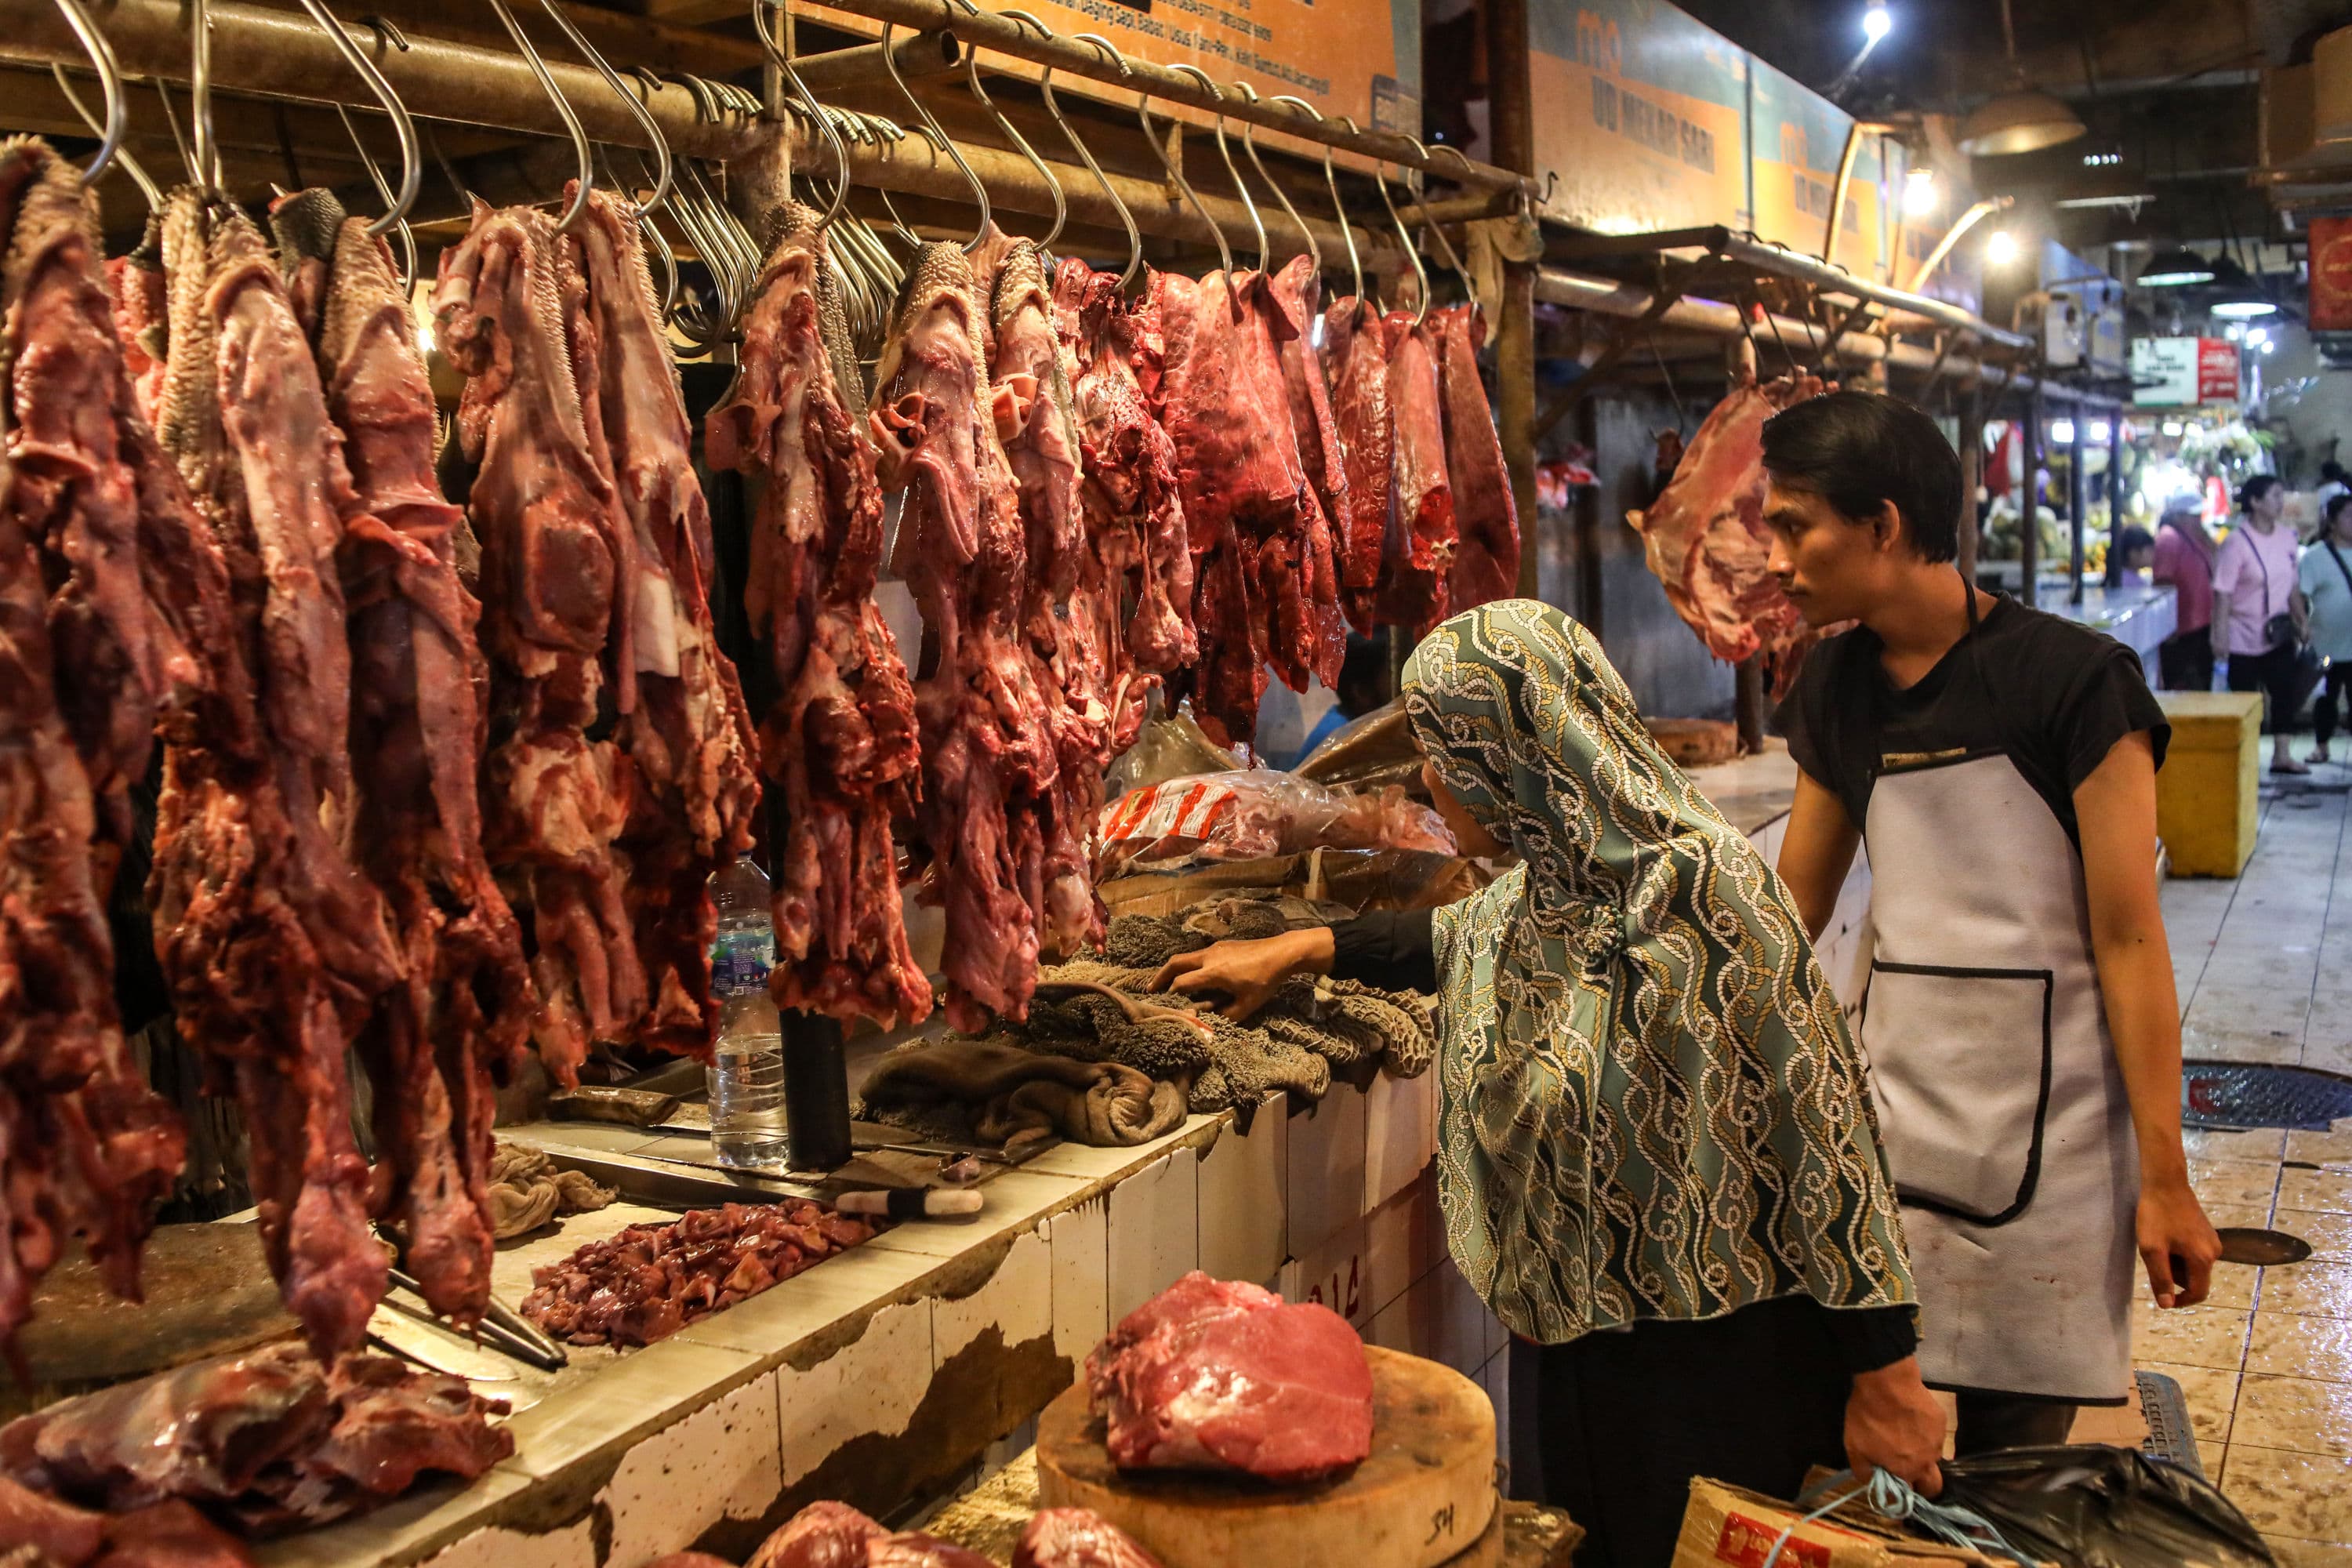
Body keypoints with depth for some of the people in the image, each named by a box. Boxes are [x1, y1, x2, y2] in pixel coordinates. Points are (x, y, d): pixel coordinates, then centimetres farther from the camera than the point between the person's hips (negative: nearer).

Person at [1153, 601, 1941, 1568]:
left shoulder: (1697, 888, -23)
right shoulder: (1544, 890, 1)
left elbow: (1821, 1133, -21)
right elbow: (1461, 938, 25)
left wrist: (1885, 1375, -17)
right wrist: (1299, 952, 23)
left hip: (1724, 1371, -8)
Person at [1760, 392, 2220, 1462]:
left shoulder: (2072, 679, -11)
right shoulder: (1836, 691, 6)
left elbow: (2128, 938, -11)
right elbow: (1790, 912, 12)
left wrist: (2165, 1179, -10)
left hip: (2042, 1128, -4)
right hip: (1886, 1115, 5)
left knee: (2015, 1444, 6)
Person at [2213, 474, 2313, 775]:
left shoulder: (2287, 537, 4)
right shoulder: (2236, 543, -15)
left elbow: (2291, 586, 13)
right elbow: (2223, 593, -16)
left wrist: (2300, 623, 14)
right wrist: (2220, 636, -19)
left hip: (2279, 634, 6)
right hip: (2245, 636, -6)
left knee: (2286, 691, 5)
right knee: (2244, 698, 2)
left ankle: (2281, 755, 14)